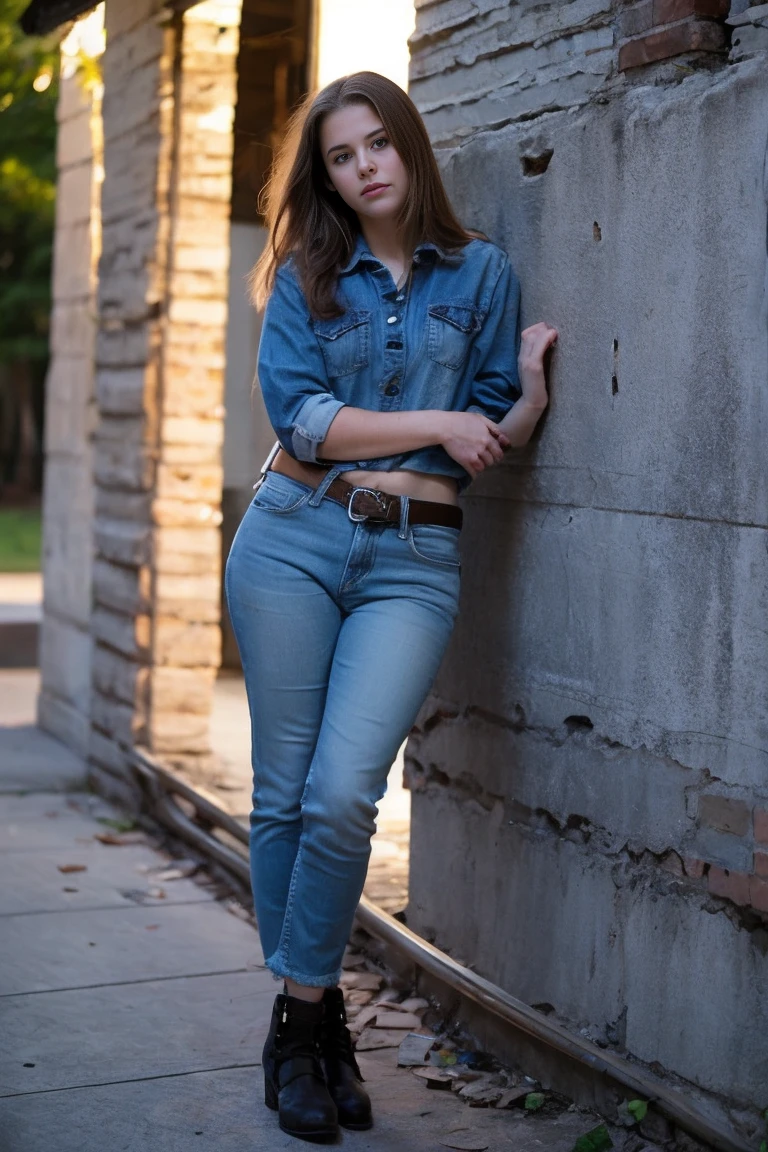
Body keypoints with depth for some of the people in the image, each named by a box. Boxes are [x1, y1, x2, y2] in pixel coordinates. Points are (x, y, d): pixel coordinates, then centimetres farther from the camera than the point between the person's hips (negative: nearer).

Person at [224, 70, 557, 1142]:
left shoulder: (481, 272, 10)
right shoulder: (306, 277, 10)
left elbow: (495, 440, 7)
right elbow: (298, 413, -4)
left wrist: (530, 394, -13)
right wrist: (435, 424, -7)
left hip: (413, 558, -1)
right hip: (292, 538, 1)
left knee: (342, 794, -14)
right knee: (283, 796, 1)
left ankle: (302, 1018, 4)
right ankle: (313, 1021, 15)